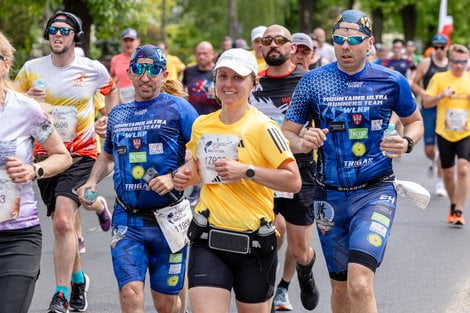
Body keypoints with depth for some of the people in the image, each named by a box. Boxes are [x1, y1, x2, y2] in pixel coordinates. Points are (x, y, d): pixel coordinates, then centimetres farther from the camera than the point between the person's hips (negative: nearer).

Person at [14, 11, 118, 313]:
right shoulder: (32, 68, 0)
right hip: (45, 155, 3)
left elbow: (112, 90, 18)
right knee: (63, 224, 13)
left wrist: (111, 117, 2)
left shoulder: (93, 69, -3)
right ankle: (78, 278, 37)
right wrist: (28, 98, -13)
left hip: (81, 155, -3)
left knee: (63, 221, -21)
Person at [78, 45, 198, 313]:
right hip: (127, 220, 3)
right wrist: (92, 182, 11)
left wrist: (174, 178, -20)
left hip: (167, 219, -3)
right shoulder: (118, 114, 12)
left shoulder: (178, 108, -2)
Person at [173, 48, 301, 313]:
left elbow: (294, 181, -14)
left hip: (254, 241, -3)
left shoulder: (262, 127, -9)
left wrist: (247, 171, -21)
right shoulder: (201, 125, 8)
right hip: (208, 241, 3)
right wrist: (187, 175, 4)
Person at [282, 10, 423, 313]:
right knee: (340, 286, 13)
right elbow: (287, 133, 2)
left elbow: (415, 121, 14)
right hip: (331, 195, 2)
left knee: (360, 284, -21)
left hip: (376, 192, -2)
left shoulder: (392, 82, -3)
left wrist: (407, 141, -8)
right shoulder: (313, 81, -2)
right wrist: (302, 143, -21)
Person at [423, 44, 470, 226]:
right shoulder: (439, 78, 0)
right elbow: (426, 103, -1)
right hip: (444, 133, 1)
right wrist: (441, 96, -19)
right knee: (448, 173, 10)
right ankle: (453, 205, 32)